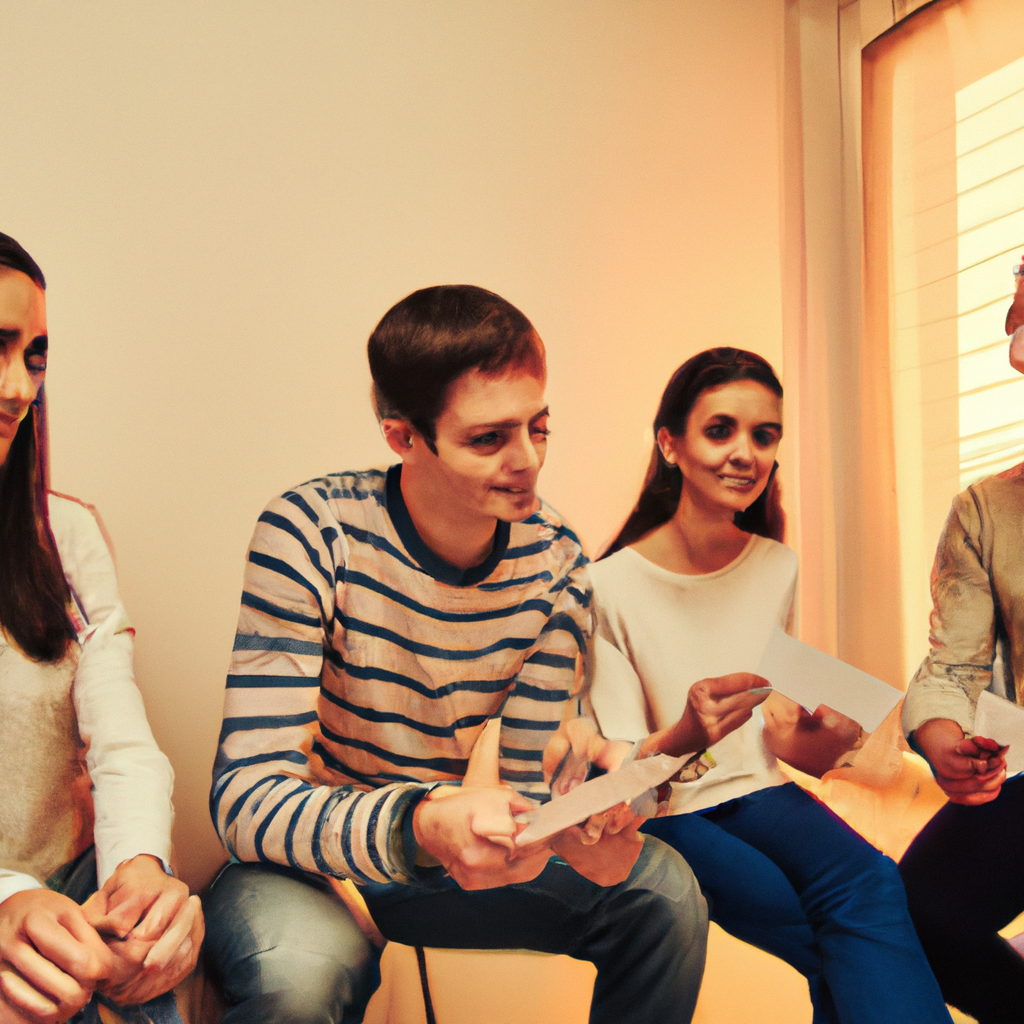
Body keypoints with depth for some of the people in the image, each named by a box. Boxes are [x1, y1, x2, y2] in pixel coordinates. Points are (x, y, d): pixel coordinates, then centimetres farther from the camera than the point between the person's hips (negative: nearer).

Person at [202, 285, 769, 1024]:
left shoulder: (554, 559, -8)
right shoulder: (311, 534, -23)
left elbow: (525, 778, -6)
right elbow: (248, 797, -28)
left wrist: (585, 826, -31)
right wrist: (419, 829, -47)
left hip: (457, 851, 4)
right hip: (311, 858, -4)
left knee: (664, 891, -13)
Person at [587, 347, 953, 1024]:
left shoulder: (778, 568, 1)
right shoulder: (613, 587, -13)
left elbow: (778, 720, 10)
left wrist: (812, 736, -15)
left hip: (757, 791, 4)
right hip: (664, 811, -3)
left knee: (869, 880, -29)